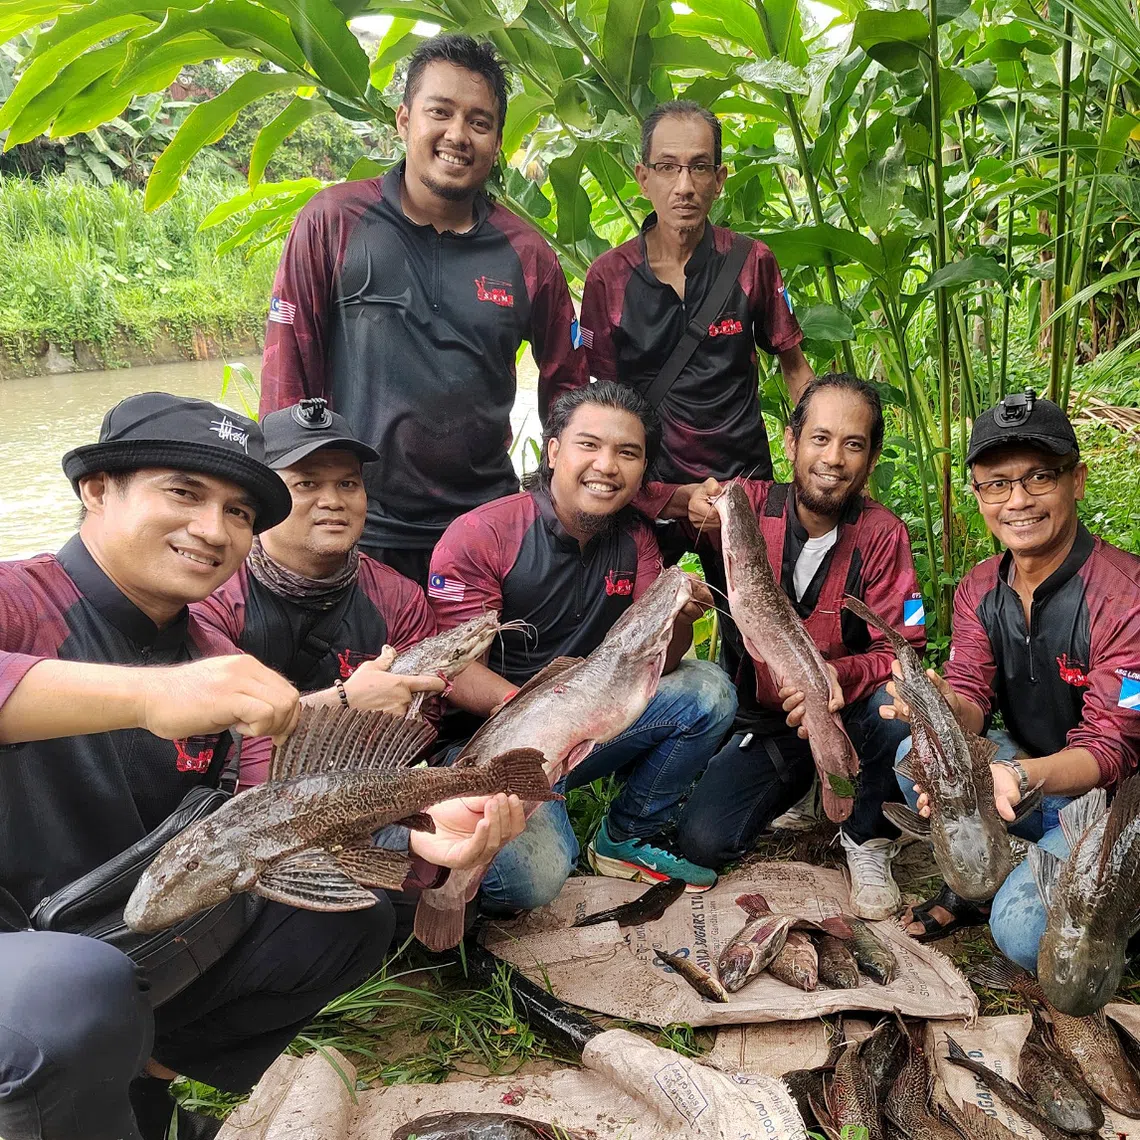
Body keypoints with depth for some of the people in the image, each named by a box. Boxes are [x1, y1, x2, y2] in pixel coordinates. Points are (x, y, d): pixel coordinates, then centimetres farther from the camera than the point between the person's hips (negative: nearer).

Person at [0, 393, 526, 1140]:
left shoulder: (212, 660, 2)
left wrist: (418, 839, -24)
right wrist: (148, 695, -53)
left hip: (139, 944, 7)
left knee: (353, 917, 0)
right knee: (79, 992, -36)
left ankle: (145, 1078, 8)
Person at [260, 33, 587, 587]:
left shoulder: (526, 252, 2)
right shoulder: (334, 220, -4)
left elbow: (564, 378, 13)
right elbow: (289, 368, -3)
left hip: (485, 523, 2)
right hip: (357, 525, -2)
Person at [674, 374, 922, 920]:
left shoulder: (882, 534, -14)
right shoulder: (749, 506, -11)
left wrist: (840, 675, -39)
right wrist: (693, 507, -37)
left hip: (847, 720, -1)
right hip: (761, 722, 1)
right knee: (702, 841, -17)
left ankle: (867, 840, -5)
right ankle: (798, 783, 15)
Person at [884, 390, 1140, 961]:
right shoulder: (979, 588, -2)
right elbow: (972, 701, -9)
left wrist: (1020, 776, -45)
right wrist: (941, 705, -34)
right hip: (1026, 769, 6)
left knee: (1023, 928, -25)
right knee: (916, 754, -17)